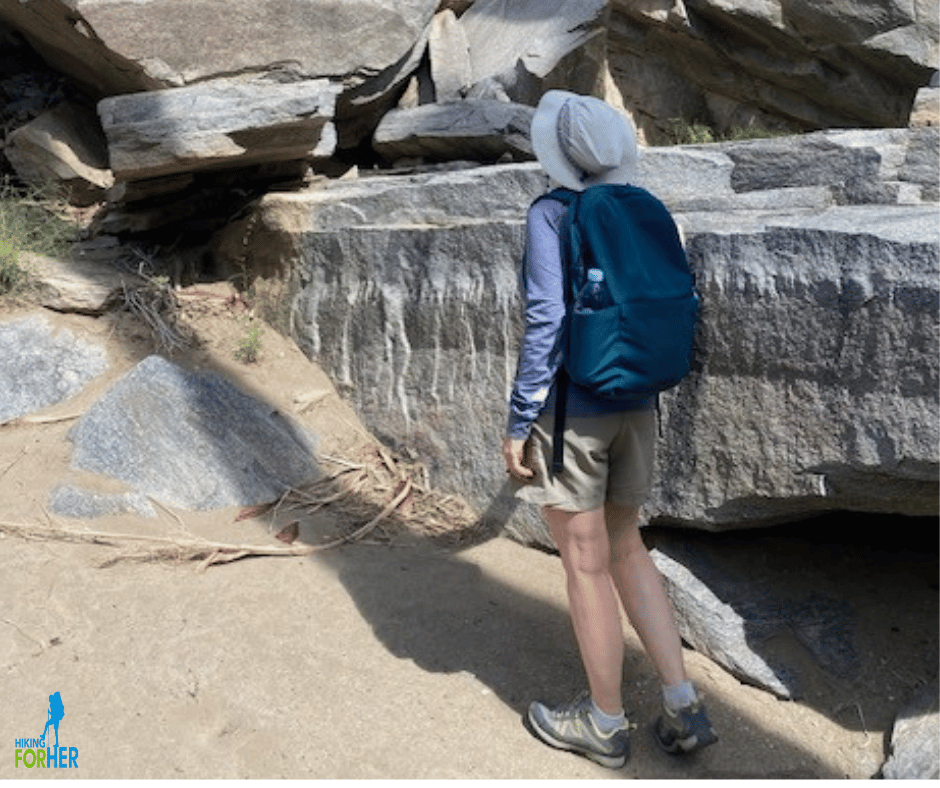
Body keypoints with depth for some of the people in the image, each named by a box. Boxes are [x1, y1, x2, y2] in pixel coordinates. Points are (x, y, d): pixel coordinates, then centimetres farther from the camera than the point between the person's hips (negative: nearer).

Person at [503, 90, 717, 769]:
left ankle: (605, 724, 24)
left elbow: (547, 321, -19)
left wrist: (517, 423, -13)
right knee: (626, 551, 20)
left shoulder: (551, 214, -12)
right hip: (635, 406, 7)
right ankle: (684, 708, 21)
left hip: (570, 411, -7)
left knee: (587, 564, 7)